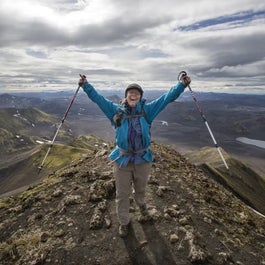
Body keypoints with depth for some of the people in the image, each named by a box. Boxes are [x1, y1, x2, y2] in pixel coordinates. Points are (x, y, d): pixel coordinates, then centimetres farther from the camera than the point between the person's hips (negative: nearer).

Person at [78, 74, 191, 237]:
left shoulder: (147, 110, -2)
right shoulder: (117, 111, -1)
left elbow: (167, 98, -2)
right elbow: (98, 98, 4)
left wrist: (182, 85, -6)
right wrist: (85, 85, 2)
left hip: (143, 159, 1)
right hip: (122, 159, 0)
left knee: (141, 189, 24)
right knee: (122, 194, 12)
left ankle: (141, 204, 60)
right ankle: (124, 222, 37)